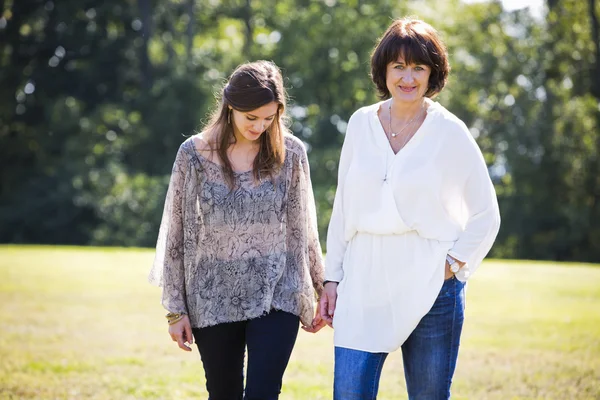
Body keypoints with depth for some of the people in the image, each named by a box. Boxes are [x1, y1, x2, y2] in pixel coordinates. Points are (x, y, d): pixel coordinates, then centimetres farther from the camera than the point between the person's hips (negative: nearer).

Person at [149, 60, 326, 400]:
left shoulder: (290, 153, -1)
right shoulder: (194, 153, -3)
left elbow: (302, 230, 7)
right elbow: (177, 235, 1)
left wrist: (320, 289, 10)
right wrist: (176, 308, 1)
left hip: (276, 297, -1)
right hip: (213, 301, 1)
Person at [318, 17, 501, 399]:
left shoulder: (450, 132, -2)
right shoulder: (361, 124, 7)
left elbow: (486, 213, 4)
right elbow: (343, 207, 13)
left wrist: (454, 265, -7)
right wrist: (333, 277, 9)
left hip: (430, 286, -2)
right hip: (364, 283, 2)